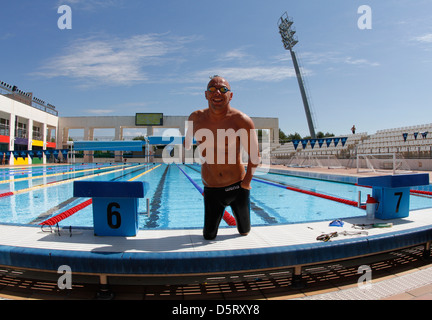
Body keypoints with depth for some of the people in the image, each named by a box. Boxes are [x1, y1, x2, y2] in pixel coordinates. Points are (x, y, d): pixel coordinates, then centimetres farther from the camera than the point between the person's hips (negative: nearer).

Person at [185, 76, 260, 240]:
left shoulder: (241, 121, -13)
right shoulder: (195, 119, -4)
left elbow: (254, 155, -7)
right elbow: (186, 145, 16)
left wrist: (247, 181, -8)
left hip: (237, 187, -1)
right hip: (211, 189, 1)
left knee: (244, 232, 19)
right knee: (209, 236, 8)